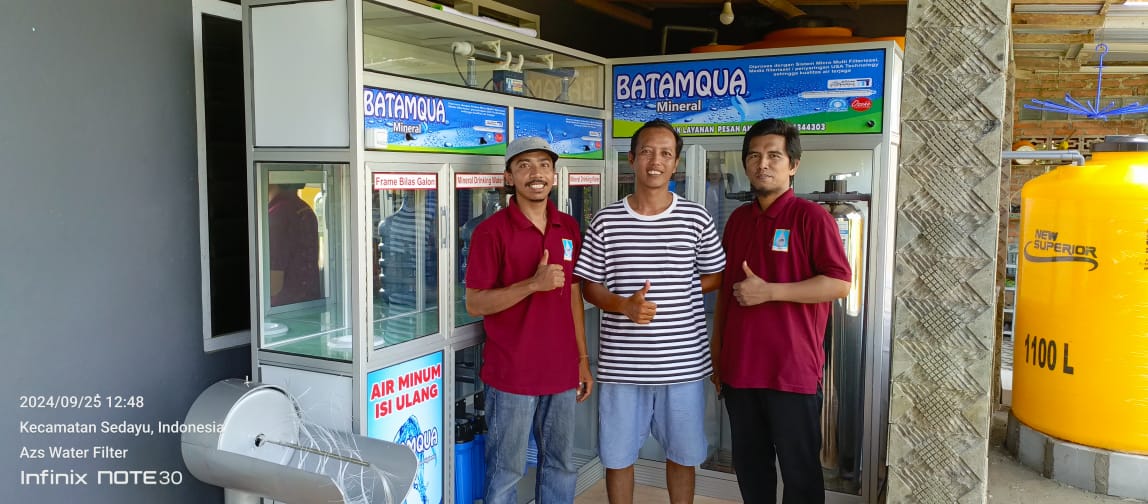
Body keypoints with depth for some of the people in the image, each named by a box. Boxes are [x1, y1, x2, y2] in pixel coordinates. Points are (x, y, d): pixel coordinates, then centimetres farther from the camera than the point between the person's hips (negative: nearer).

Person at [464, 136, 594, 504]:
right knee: (506, 472, 6)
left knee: (561, 466, 17)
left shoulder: (569, 228, 7)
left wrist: (583, 359, 12)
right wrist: (534, 283, -22)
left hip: (561, 371, 5)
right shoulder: (492, 231, -10)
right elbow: (474, 304, -11)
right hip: (512, 374, -5)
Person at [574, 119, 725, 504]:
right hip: (621, 364, 0)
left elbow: (716, 277, 9)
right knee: (617, 456, 12)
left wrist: (672, 292, -5)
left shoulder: (696, 219, -1)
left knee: (683, 454, 15)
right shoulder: (606, 221, -1)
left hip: (683, 362, 0)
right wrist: (624, 305, -17)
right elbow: (589, 285, 2)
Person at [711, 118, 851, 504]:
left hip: (792, 369, -6)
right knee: (749, 465, 17)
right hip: (739, 367, 6)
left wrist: (769, 291, -18)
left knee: (799, 470, 6)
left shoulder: (811, 217, -8)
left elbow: (839, 284, -14)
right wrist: (716, 353, 15)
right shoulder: (737, 219, 11)